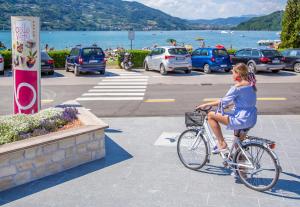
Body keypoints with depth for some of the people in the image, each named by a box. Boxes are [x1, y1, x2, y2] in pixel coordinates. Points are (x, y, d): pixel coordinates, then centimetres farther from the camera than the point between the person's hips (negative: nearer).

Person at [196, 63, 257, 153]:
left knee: (211, 115, -4)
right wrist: (228, 104, 28)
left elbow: (223, 101, -13)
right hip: (252, 119, 9)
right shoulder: (250, 84, 10)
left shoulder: (238, 87, -16)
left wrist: (206, 105, -4)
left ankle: (222, 144, -1)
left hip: (242, 119, -9)